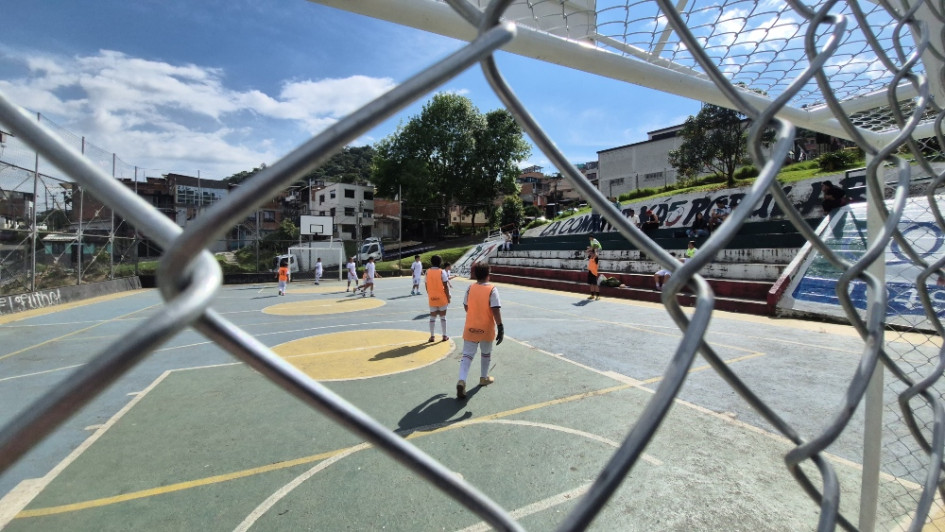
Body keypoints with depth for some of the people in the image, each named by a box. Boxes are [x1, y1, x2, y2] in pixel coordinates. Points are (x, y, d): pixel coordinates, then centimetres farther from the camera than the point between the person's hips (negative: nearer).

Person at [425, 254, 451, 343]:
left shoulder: (427, 272, 0)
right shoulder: (442, 272, -10)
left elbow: (427, 286, 4)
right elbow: (445, 287, -10)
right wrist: (448, 298, -2)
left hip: (432, 298, 2)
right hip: (442, 298, -2)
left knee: (432, 317, 10)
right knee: (443, 317, 8)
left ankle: (432, 336, 11)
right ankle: (444, 336, 13)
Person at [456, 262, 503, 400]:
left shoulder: (470, 288, -2)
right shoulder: (492, 289, -13)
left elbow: (466, 306, 8)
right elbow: (496, 310, -20)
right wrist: (500, 327, -17)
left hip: (471, 327, 2)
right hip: (486, 328, -2)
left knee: (467, 355, 2)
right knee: (486, 354, 21)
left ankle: (461, 381, -17)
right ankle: (484, 378, 36)